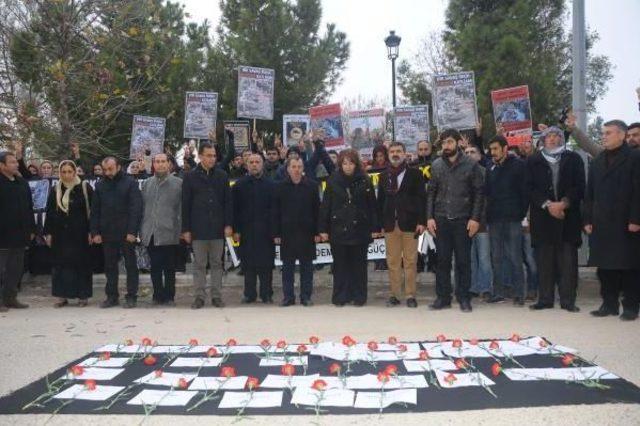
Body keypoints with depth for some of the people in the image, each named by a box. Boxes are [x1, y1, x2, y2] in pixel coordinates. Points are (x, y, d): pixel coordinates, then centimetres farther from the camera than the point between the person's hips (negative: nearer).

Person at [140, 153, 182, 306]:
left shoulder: (178, 183, 1)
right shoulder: (146, 183, 13)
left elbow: (182, 209, -1)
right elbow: (142, 208, 15)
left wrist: (181, 230, -8)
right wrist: (141, 230, 9)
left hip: (169, 233, -3)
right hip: (151, 234, 3)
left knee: (169, 268, 4)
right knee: (155, 267, 8)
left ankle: (169, 296, 14)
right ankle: (158, 295, 18)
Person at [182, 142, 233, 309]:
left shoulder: (222, 176, 6)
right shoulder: (190, 177, 2)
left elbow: (228, 202, 6)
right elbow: (186, 205, 2)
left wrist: (228, 224, -2)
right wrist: (186, 229, -2)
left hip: (217, 228, 1)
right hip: (198, 228, -1)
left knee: (217, 263, 7)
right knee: (199, 264, 5)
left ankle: (216, 296, 15)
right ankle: (200, 296, 12)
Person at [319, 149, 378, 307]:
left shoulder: (364, 181, 2)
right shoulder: (333, 181, 2)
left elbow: (372, 206, 2)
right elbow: (325, 206, 2)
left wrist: (375, 228, -2)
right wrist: (323, 229, -2)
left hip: (360, 229, 0)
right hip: (338, 230, 0)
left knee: (359, 264, 6)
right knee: (340, 264, 6)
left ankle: (358, 296, 16)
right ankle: (340, 296, 14)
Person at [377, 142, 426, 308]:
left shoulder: (415, 174, 3)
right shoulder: (383, 176, 12)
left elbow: (421, 198, -2)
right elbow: (380, 201, 10)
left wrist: (421, 221, -9)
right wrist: (380, 224, 4)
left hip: (409, 223, -3)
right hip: (390, 224, 3)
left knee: (410, 261, 1)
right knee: (393, 262, 5)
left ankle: (410, 295, 8)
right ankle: (394, 294, 12)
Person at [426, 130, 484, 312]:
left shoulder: (471, 165, -1)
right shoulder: (436, 165, 8)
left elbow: (479, 193, -2)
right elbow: (431, 193, 8)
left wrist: (475, 218, -9)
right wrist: (430, 217, 0)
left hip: (463, 220, -2)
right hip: (441, 220, 2)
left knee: (463, 260, 3)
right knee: (442, 260, 5)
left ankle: (463, 297, 13)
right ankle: (442, 297, 14)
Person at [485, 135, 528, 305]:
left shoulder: (518, 165, -2)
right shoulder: (491, 168, 12)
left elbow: (525, 190, -5)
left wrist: (521, 213, -9)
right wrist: (489, 212, 4)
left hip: (513, 219, -5)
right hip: (494, 219, 5)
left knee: (515, 257, -3)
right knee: (496, 257, 8)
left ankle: (518, 294, 3)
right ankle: (498, 292, 15)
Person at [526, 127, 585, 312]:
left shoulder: (574, 159, 10)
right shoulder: (533, 161, 11)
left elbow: (579, 186, 2)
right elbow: (530, 188, 3)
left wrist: (564, 203, -13)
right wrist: (547, 204, -10)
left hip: (568, 215, 0)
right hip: (542, 216, 1)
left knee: (568, 259, -2)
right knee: (544, 260, 2)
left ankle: (568, 300, 3)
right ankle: (545, 299, 8)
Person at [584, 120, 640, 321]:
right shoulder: (597, 161, 16)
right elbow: (590, 193, 14)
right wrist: (588, 219, 7)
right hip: (601, 223, 5)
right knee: (605, 266, 6)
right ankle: (609, 304, 15)